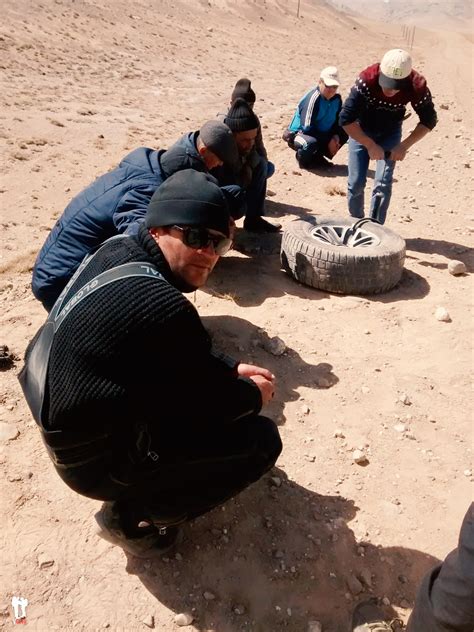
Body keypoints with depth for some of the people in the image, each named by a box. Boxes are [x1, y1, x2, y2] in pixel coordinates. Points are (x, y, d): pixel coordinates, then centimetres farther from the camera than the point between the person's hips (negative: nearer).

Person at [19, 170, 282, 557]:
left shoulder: (117, 250, -5)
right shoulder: (163, 307, -34)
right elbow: (207, 399, -18)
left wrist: (231, 369, 2)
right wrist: (252, 395, 1)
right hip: (97, 460, -8)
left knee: (210, 369, 15)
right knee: (261, 440, -7)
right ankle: (133, 518, 5)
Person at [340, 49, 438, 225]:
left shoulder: (417, 87, -28)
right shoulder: (367, 79, -35)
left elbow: (429, 120, -12)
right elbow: (346, 119, -31)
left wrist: (404, 146, -21)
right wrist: (371, 145, -30)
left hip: (390, 132, 1)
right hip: (360, 130, -1)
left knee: (383, 184, -10)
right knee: (356, 182, -4)